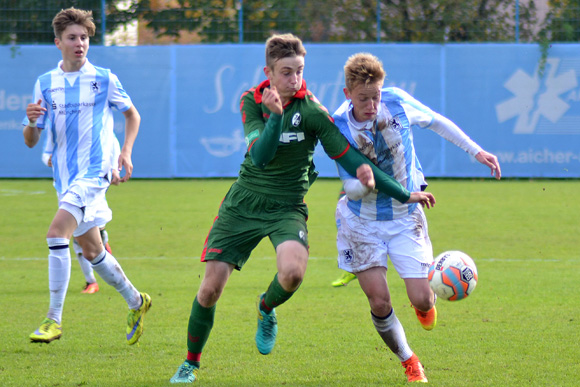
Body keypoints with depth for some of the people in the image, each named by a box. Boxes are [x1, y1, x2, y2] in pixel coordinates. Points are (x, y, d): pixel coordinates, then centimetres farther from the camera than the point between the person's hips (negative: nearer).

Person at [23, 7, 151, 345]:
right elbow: (31, 141, 7)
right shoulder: (45, 84, 6)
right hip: (65, 176, 5)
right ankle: (136, 302, 36)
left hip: (94, 172, -5)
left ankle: (54, 319, -18)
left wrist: (126, 152, -1)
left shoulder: (104, 79, -2)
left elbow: (133, 115, 13)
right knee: (92, 250, 15)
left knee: (57, 234, -23)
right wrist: (31, 122, -16)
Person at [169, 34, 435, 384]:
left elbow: (349, 157, -12)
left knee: (293, 271, -31)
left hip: (287, 207, -2)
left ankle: (267, 309, 6)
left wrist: (403, 195, -18)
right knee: (211, 287, -2)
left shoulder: (311, 111, -14)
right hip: (243, 204, 2)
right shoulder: (252, 101, -6)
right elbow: (260, 156, -19)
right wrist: (275, 116, -35)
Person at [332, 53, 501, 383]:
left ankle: (427, 304, 31)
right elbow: (350, 188, -14)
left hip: (405, 218, 1)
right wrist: (364, 183, -37)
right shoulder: (338, 128, -19)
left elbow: (436, 122, 5)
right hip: (362, 222, -1)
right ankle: (409, 361, 19)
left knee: (421, 300, -8)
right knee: (379, 303, -7)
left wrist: (477, 151, 7)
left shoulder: (397, 102, -15)